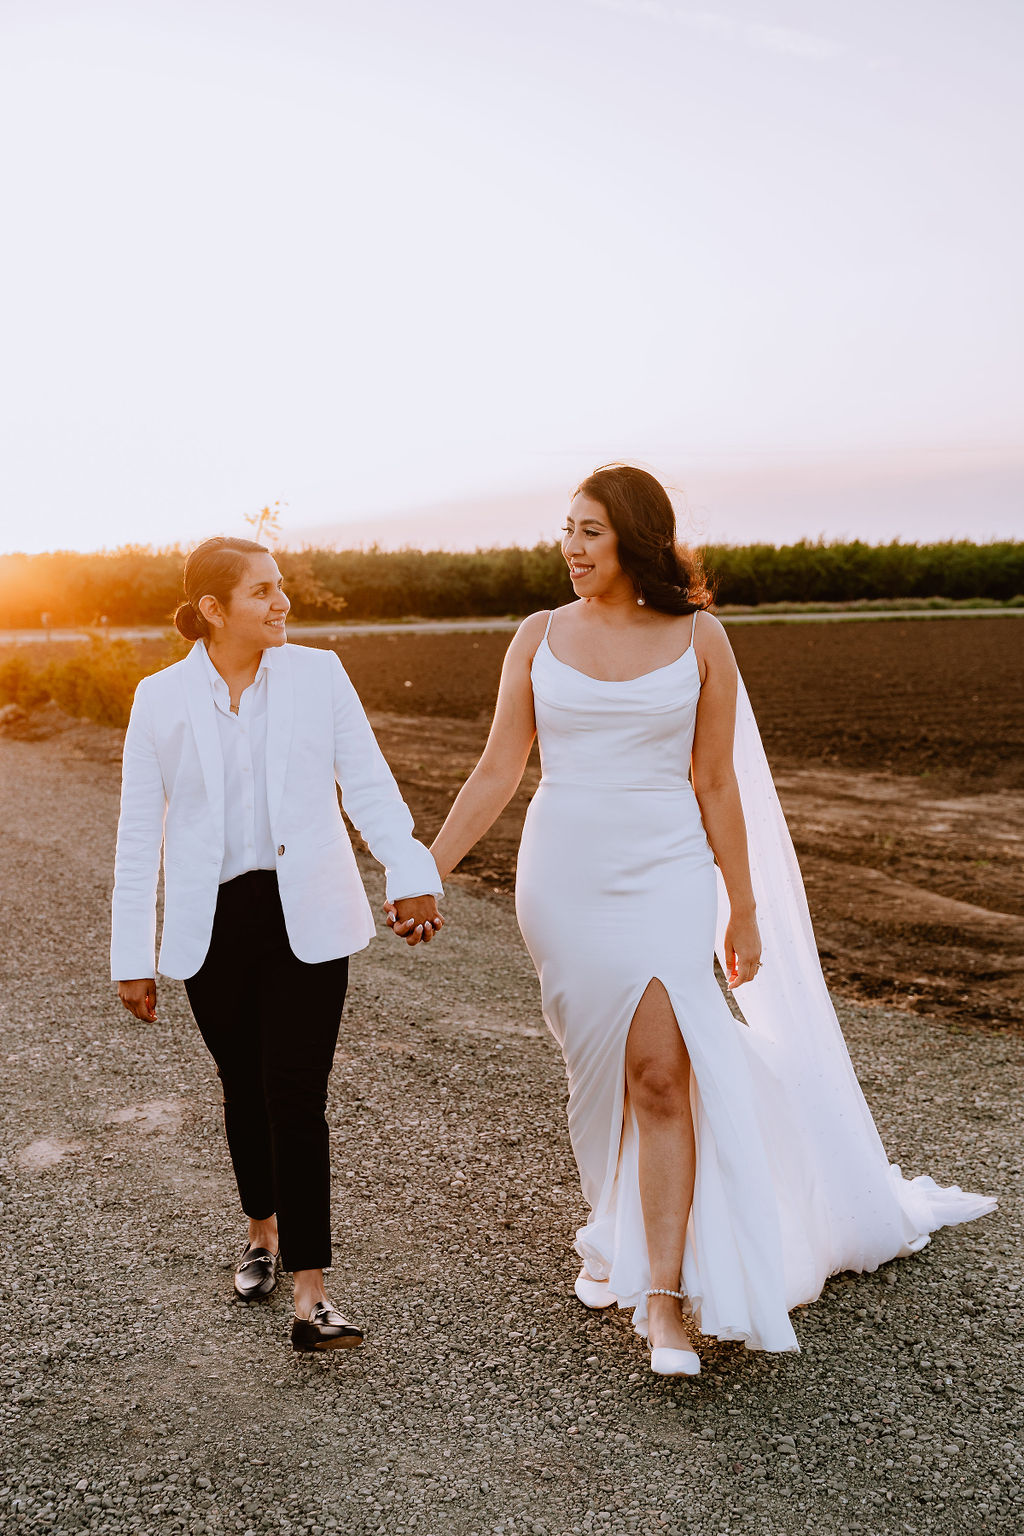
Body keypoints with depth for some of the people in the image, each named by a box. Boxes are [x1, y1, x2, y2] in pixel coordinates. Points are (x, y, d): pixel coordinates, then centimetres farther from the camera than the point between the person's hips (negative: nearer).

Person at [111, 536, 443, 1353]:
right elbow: (140, 834, 3)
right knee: (245, 1089, 16)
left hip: (305, 917, -1)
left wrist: (412, 873, -20)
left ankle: (310, 1295, -1)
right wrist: (133, 957, 3)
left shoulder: (317, 673, 0)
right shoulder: (161, 699, 0)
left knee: (297, 1098, -6)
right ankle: (263, 1229, 41)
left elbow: (369, 784, -4)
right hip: (211, 925, 2)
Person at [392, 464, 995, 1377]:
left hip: (666, 876, -2)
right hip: (565, 879, 2)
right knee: (599, 1072, 12)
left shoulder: (698, 638, -1)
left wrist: (744, 910, 4)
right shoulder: (540, 637, 3)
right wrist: (428, 868, -5)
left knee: (661, 1075, -10)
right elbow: (498, 771, 2)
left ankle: (664, 1294, 0)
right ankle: (616, 1235, 35)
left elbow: (715, 783, 2)